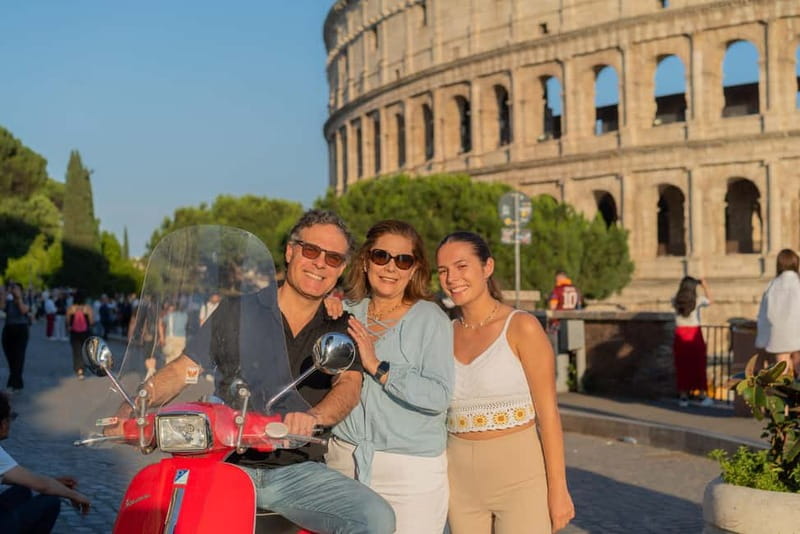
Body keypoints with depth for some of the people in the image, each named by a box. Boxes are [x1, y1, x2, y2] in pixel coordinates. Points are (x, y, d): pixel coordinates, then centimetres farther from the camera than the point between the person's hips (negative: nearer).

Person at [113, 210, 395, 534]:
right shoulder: (237, 311, 7)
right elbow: (180, 370, 5)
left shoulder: (340, 330, 10)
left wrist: (313, 416, -32)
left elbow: (349, 385, -8)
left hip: (298, 469, 2)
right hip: (229, 465, -1)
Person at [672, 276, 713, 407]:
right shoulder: (697, 301, -9)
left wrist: (683, 285, 18)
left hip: (680, 335, 2)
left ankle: (683, 397, 10)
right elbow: (709, 300, 12)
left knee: (682, 367, 8)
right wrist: (705, 285, 19)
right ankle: (702, 397, 14)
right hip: (694, 335, -2)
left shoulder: (676, 302, -4)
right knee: (699, 366, 8)